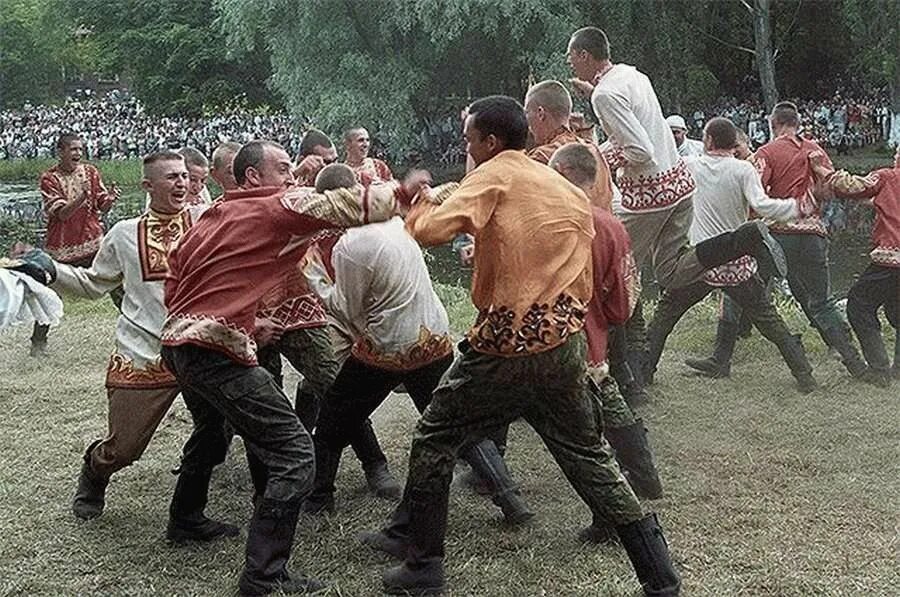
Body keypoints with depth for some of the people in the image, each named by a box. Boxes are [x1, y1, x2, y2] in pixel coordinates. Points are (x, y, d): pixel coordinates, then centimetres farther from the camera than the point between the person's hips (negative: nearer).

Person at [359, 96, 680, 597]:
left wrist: (423, 204, 3)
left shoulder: (495, 174, -4)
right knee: (588, 454, 17)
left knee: (435, 437, 13)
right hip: (565, 343, 6)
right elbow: (584, 278, 17)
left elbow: (432, 231, -18)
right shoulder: (569, 189, 15)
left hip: (508, 344, -6)